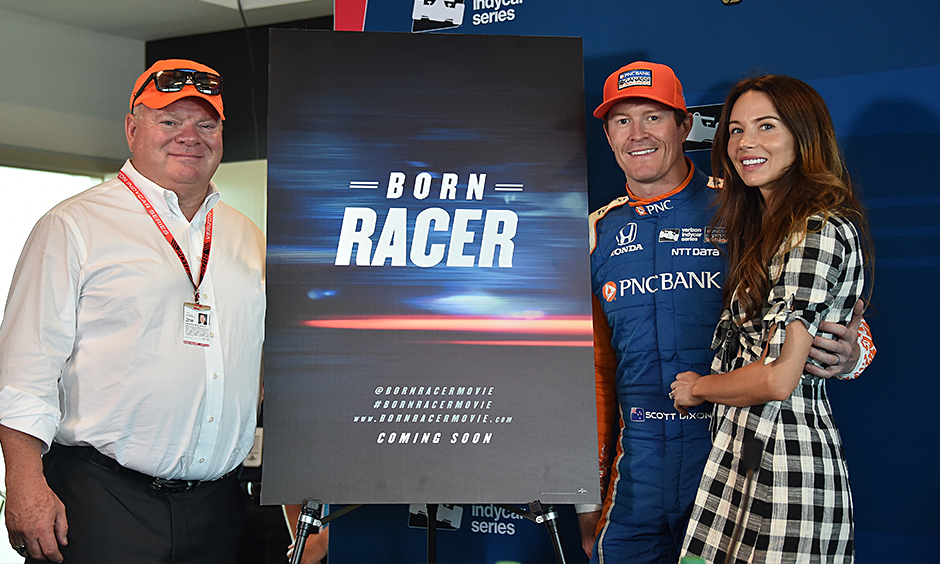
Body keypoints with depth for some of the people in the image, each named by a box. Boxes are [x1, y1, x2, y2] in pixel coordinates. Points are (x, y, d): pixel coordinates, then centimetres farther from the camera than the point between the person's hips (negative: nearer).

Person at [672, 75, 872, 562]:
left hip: (785, 462, -9)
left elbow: (778, 378, -19)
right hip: (742, 447, 9)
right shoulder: (767, 226, 16)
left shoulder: (819, 230, -15)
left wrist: (696, 388, -5)